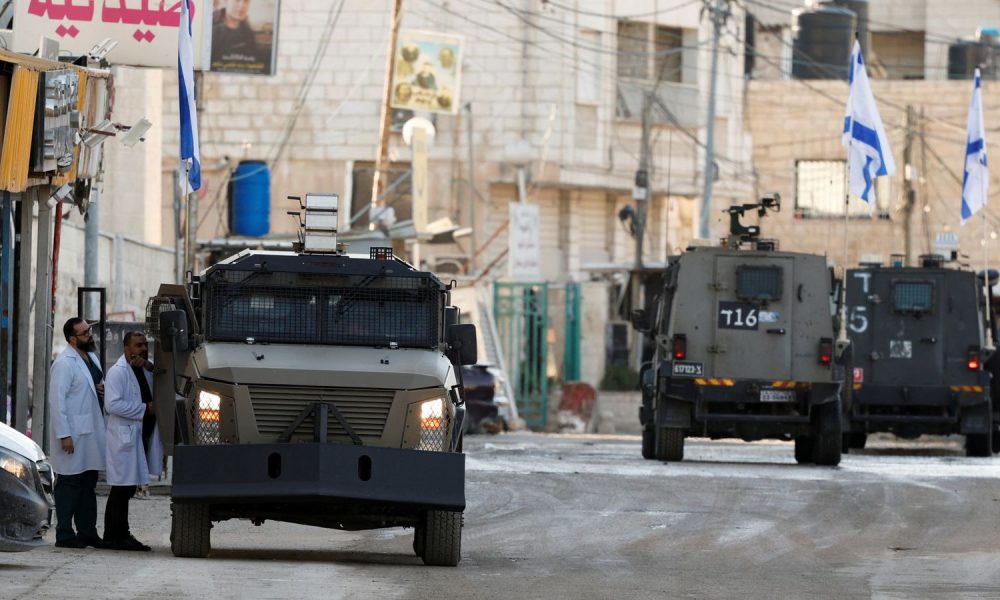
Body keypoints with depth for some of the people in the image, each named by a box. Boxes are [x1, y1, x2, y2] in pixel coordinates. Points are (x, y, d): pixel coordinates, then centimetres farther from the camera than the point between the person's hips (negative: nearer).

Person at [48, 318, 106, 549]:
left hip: (92, 432, 9)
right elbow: (57, 400, -17)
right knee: (70, 484, -5)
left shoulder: (91, 358, 15)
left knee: (89, 483, 12)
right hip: (73, 433, -9)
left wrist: (104, 390, 5)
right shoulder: (64, 363, -13)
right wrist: (64, 435, -22)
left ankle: (87, 532, 18)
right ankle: (64, 534, -2)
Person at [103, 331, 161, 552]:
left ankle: (113, 536, 17)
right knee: (122, 487, -8)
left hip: (141, 434, 9)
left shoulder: (144, 370, 19)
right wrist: (145, 409, -16)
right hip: (124, 436, -9)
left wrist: (148, 366, -4)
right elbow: (113, 404, -19)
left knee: (126, 488, 11)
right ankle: (118, 536, -7)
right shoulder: (117, 372, -9)